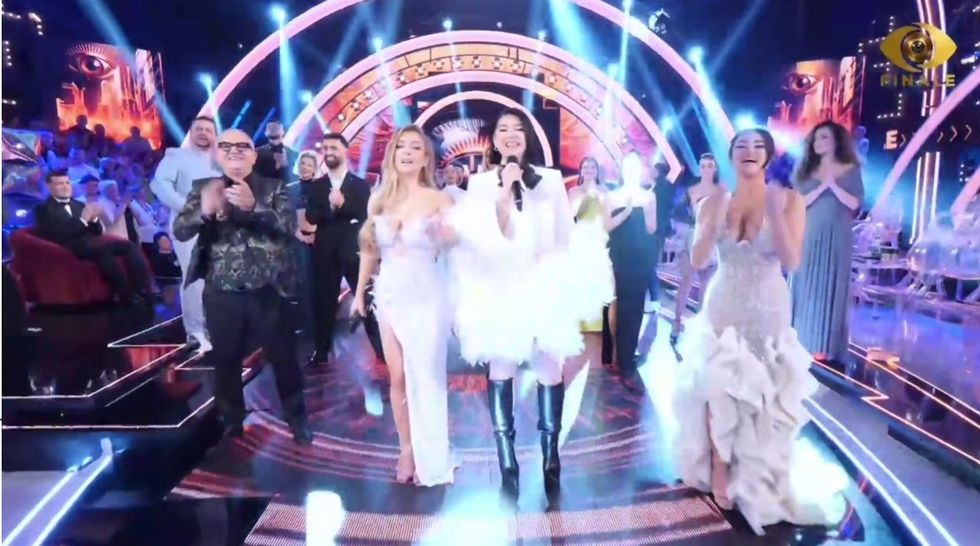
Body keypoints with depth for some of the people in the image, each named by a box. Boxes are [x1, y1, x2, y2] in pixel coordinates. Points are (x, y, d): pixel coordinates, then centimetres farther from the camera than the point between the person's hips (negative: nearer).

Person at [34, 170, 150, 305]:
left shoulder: (79, 205, 26)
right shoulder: (44, 209, 7)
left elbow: (97, 232, 19)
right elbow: (58, 236, -9)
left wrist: (94, 218, -2)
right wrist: (82, 220, -16)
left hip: (92, 243, 6)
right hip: (71, 249, -6)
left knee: (130, 246, -20)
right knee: (104, 250, -36)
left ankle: (142, 292, -30)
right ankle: (127, 296, -37)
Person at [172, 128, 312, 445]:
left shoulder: (273, 188, 2)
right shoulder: (203, 188, 5)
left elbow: (289, 227, -12)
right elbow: (180, 231, -6)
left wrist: (253, 206, -28)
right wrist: (205, 211, -27)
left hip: (266, 293, -1)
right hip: (221, 295, 2)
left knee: (284, 358, 9)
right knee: (225, 362, 13)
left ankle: (297, 419, 27)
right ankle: (231, 423, 33)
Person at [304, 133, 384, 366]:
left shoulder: (360, 184, 4)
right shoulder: (315, 186, 10)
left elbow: (365, 215, -7)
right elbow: (311, 217, -2)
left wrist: (342, 204, -19)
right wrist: (331, 207, -18)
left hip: (353, 251, -2)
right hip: (325, 253, 2)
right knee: (323, 301, 8)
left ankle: (382, 349, 11)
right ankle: (321, 351, 19)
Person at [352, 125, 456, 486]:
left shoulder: (438, 199, -4)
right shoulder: (378, 200, 7)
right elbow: (370, 250, 14)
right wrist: (359, 293, 17)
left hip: (427, 297, -3)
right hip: (389, 297, 4)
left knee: (425, 378, 2)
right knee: (398, 378, 8)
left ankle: (431, 460, 18)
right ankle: (406, 450, 24)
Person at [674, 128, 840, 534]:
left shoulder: (789, 200, -6)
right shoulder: (714, 201, -2)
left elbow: (792, 261, -15)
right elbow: (697, 261, -10)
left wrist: (776, 214, -24)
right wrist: (715, 219, -22)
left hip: (768, 311, -1)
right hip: (722, 308, 1)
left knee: (766, 396, 9)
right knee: (719, 389, 3)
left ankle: (758, 480, 30)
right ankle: (719, 470, 21)